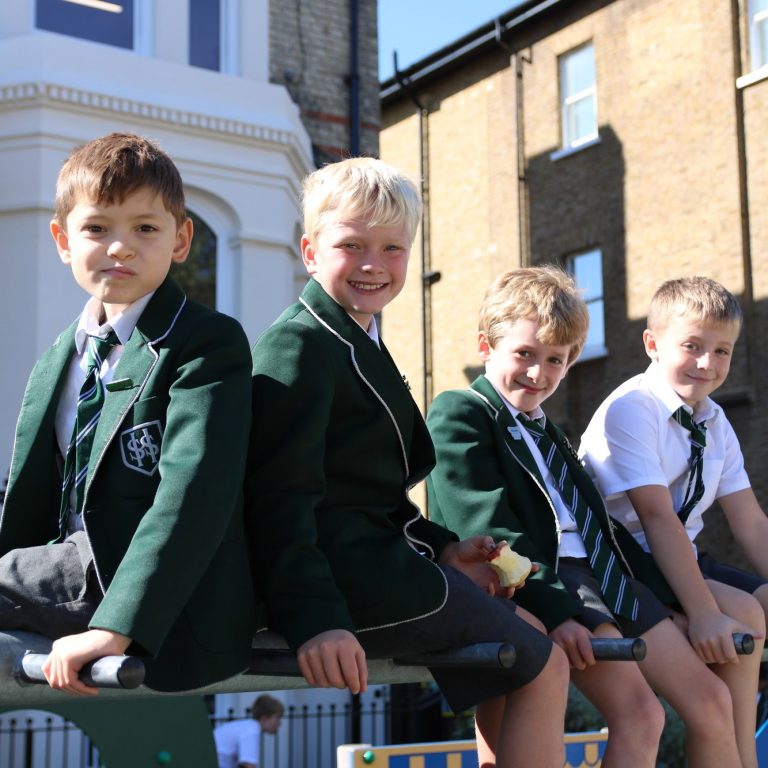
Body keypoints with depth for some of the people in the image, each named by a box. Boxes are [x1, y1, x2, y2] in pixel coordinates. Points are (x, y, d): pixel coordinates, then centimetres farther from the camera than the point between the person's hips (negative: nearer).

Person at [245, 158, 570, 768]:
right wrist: (314, 620, -30)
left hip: (376, 562, 10)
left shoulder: (358, 345, 21)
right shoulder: (302, 343, -12)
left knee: (520, 629, 23)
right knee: (543, 668, -3)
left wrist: (441, 550, 13)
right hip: (349, 576, -10)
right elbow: (280, 494, -22)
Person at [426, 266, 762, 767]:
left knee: (711, 699, 1)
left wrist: (672, 590, 14)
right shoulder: (459, 413, 0)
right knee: (639, 715, -23)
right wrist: (554, 608, -24)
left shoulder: (548, 432, 28)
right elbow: (487, 527, -13)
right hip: (537, 581, -9)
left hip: (600, 573, 9)